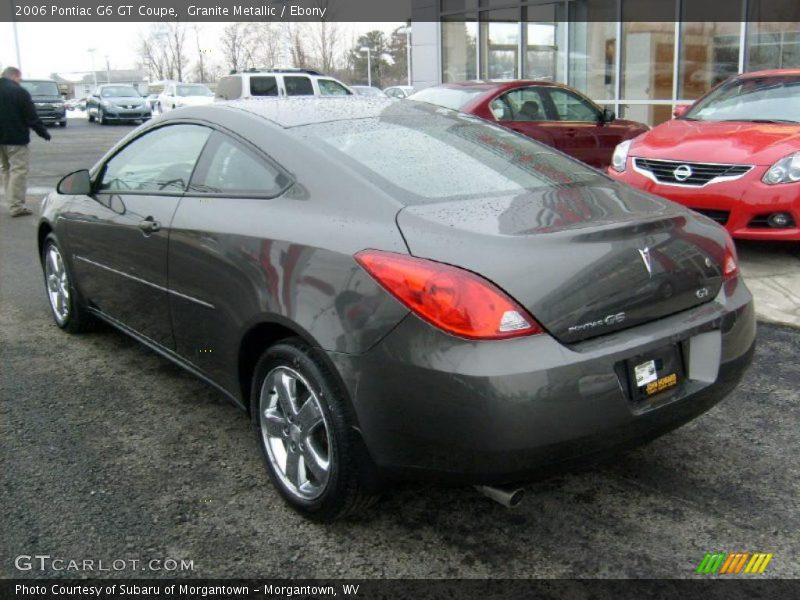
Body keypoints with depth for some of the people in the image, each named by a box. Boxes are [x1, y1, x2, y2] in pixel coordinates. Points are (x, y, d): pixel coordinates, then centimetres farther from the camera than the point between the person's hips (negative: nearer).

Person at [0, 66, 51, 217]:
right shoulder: (19, 92, -12)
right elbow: (31, 117, -14)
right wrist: (43, 132, -3)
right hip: (16, 138, -7)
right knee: (18, 171, -5)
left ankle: (12, 201, 22)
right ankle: (16, 206, -7)